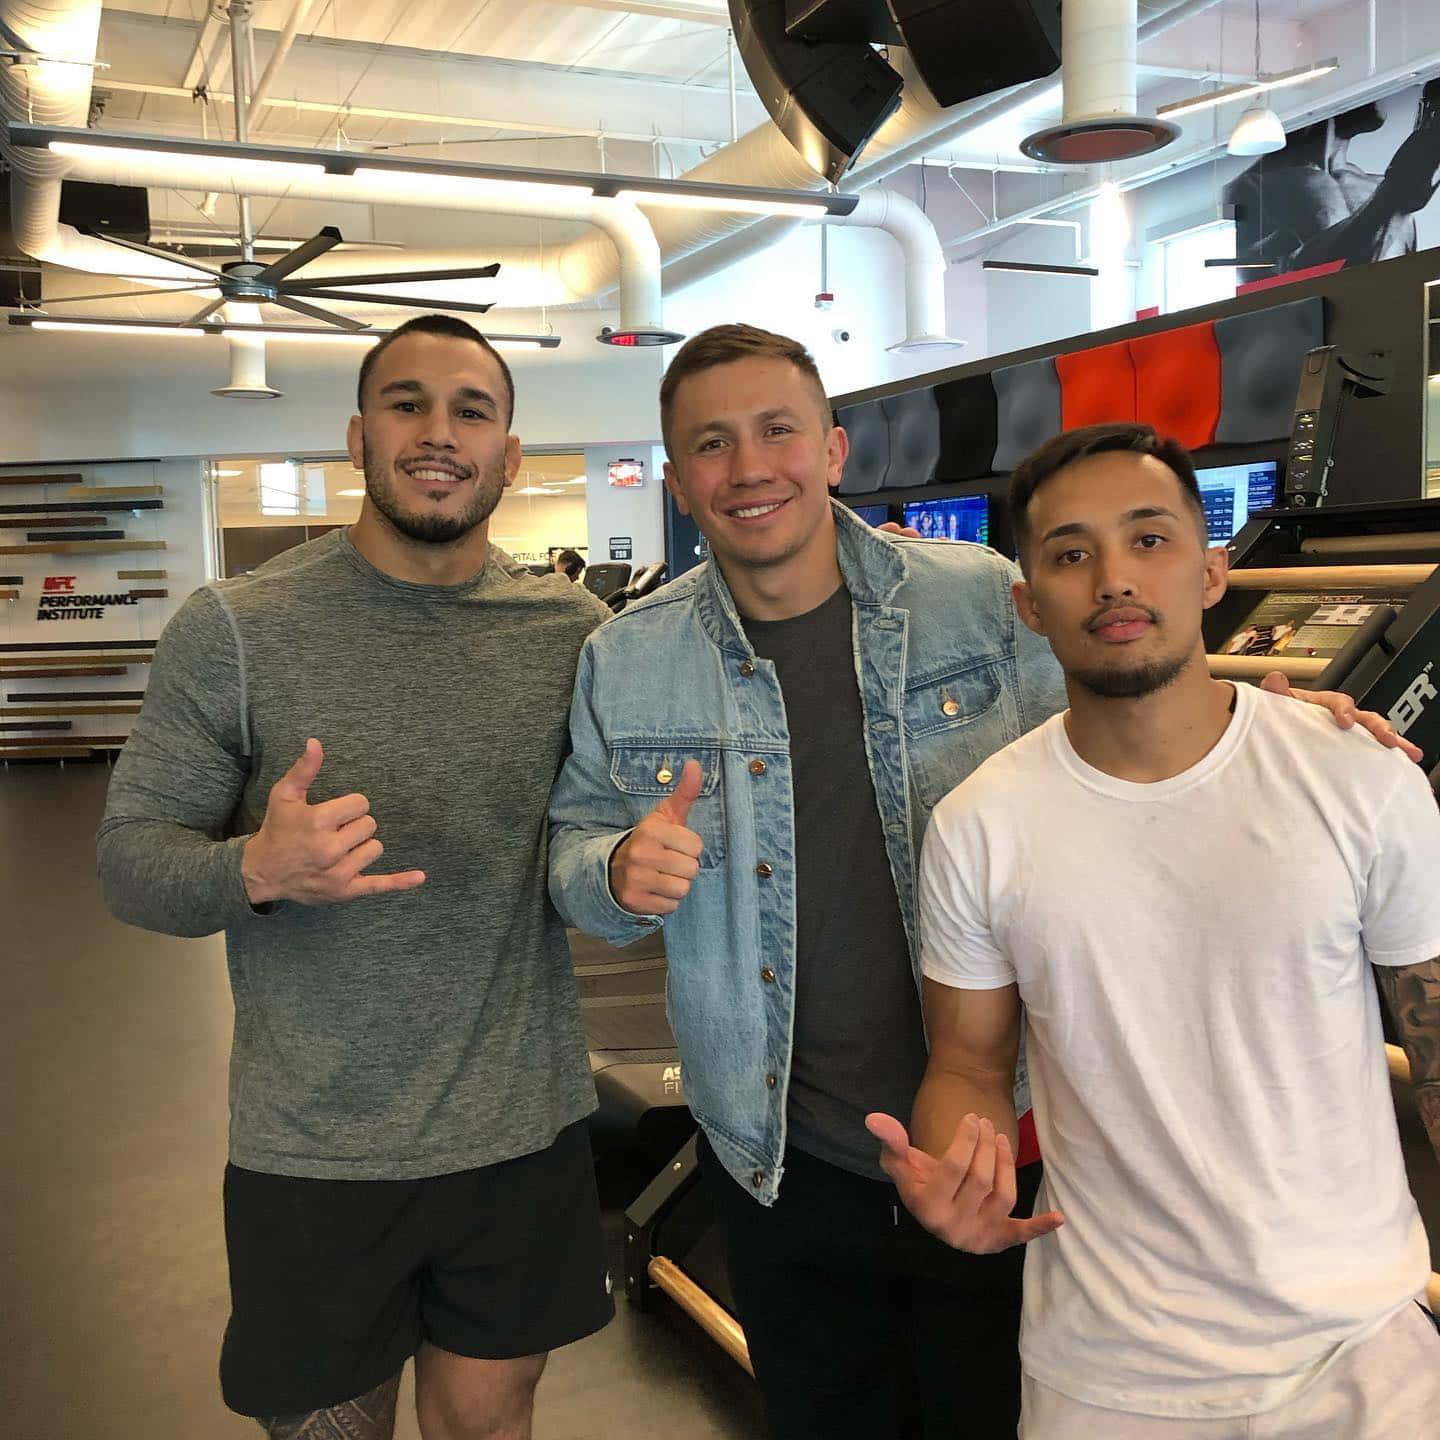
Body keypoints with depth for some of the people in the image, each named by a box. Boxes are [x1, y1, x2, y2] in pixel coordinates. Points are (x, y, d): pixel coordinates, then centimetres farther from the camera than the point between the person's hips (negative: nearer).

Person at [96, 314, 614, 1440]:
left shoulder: (574, 631, -2)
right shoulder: (235, 630, -9)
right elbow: (131, 859, -6)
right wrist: (257, 869, -28)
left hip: (524, 1131, 2)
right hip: (313, 1148, -2)